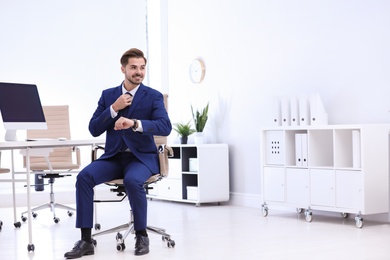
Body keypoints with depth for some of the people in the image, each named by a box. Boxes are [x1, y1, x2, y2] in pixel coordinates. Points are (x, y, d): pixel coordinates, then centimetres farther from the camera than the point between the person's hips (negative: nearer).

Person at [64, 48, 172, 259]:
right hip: (113, 157, 3)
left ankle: (141, 235, -14)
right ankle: (86, 240, -21)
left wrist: (135, 123, -32)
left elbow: (165, 127, -17)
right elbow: (94, 129, 2)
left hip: (142, 157, -3)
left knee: (132, 180, -36)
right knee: (84, 176, -24)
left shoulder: (154, 96, -1)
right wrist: (114, 108, -13)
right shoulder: (108, 95, 8)